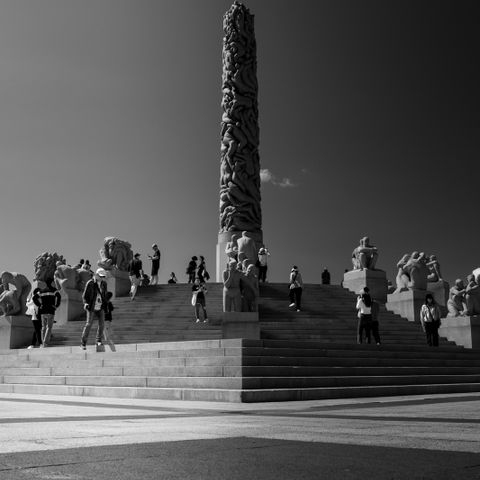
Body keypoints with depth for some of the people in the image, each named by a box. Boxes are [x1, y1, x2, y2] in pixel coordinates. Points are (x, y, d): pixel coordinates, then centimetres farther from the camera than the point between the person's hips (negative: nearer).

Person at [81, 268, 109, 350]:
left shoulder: (104, 283, 8)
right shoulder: (90, 283, -7)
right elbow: (84, 296, -3)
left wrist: (107, 304, 16)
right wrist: (85, 303, -18)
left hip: (101, 308, 4)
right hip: (91, 307, -4)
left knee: (102, 324, -5)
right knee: (88, 324, -6)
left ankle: (98, 341, 11)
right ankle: (83, 343, 4)